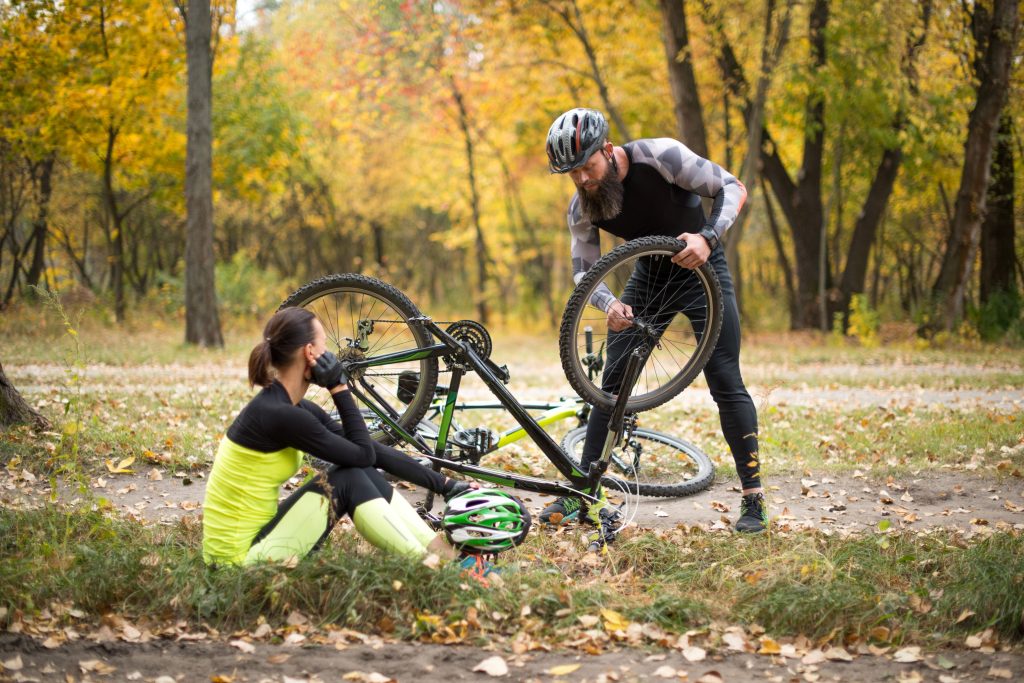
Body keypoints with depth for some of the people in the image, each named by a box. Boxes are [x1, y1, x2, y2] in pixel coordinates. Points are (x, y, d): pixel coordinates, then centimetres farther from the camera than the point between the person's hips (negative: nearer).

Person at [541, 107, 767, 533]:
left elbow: (732, 187, -22)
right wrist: (609, 305, -33)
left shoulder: (661, 156, -27)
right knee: (613, 382, -3)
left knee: (725, 381, -12)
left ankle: (753, 499, -6)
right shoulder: (582, 207, -14)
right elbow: (583, 270, -11)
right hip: (650, 275, 4)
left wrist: (708, 237, -38)